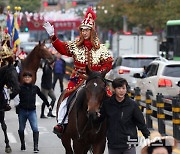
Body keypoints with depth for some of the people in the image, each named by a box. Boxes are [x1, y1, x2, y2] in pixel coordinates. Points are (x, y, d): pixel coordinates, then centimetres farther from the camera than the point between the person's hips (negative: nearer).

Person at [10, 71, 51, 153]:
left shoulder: (35, 88, 2)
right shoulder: (20, 88, -3)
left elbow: (42, 96, 16)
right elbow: (12, 96, -6)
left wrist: (48, 104, 25)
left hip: (32, 111, 0)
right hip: (22, 110, 0)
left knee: (35, 129, -13)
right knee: (21, 129, 13)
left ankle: (36, 146, -14)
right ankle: (22, 144, 32)